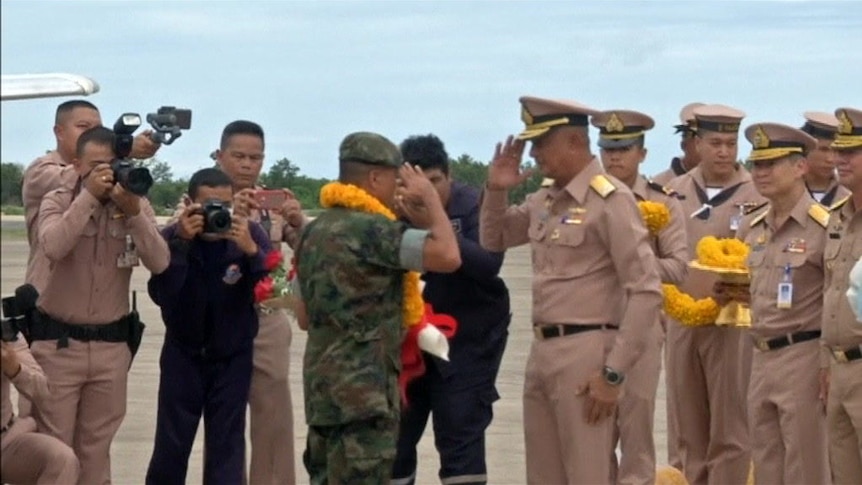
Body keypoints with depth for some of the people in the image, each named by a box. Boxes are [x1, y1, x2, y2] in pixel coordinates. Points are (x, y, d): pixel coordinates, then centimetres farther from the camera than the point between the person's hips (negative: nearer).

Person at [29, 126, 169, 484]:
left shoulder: (138, 206, 3)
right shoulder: (57, 202, -4)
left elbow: (159, 263, -10)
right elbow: (53, 247, -24)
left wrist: (132, 212, -20)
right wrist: (89, 196, -24)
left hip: (112, 344, 3)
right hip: (58, 342, -3)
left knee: (96, 447, 11)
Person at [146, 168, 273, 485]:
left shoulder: (251, 235, -11)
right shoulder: (173, 237, -12)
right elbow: (160, 294, -24)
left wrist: (251, 251, -33)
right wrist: (181, 243, -33)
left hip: (233, 357, 0)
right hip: (183, 354, 0)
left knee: (227, 447, -1)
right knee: (171, 445, 4)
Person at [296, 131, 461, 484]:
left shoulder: (315, 232, 15)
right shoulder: (370, 229, -15)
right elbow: (448, 256, -22)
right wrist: (431, 200, -7)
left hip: (323, 382, 10)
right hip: (363, 388, -10)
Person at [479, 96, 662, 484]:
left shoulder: (611, 200, -12)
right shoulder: (544, 201, 11)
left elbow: (646, 291, -16)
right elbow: (493, 240, 28)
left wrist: (614, 373, -17)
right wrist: (496, 191, 8)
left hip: (585, 353, -8)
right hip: (542, 351, 8)